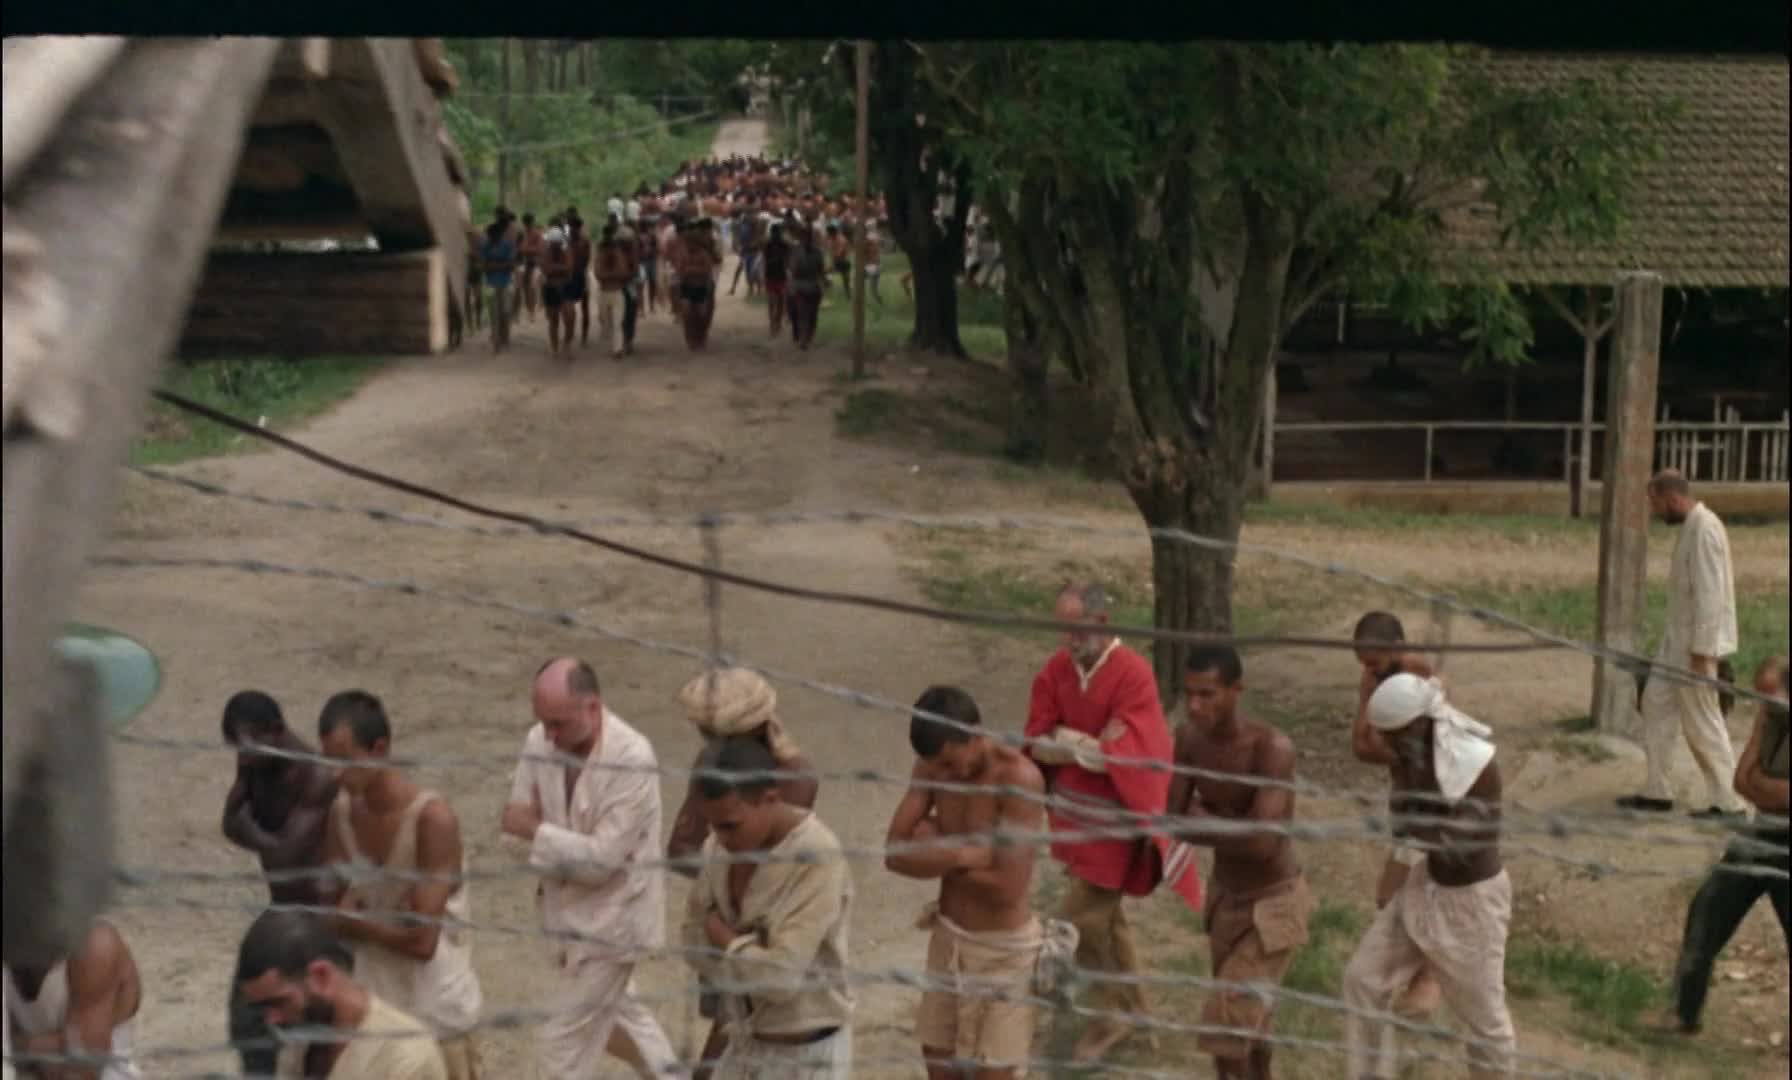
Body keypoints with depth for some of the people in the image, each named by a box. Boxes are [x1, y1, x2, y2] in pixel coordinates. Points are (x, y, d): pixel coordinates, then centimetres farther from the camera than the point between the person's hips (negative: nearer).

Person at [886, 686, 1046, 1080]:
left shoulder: (1019, 778, -26)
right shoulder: (933, 766, -6)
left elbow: (1007, 888, -29)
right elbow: (895, 853, -9)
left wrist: (936, 852, -16)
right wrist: (966, 854, -23)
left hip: (1002, 948, -7)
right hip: (948, 935, 7)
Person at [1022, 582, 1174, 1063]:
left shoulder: (1133, 674, -20)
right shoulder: (1056, 670, 0)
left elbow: (1120, 755, -25)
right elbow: (1038, 744, -3)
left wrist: (1067, 741, -15)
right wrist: (1089, 744, -19)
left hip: (1112, 820, -7)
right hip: (1073, 812, 7)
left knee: (1081, 919, -6)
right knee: (1103, 914, 17)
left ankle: (1112, 1012, 14)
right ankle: (1131, 1006, 33)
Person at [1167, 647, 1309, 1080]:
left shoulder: (1272, 748, -28)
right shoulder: (1188, 739, -9)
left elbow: (1261, 843, -33)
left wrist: (1203, 821, -19)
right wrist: (1224, 821, -26)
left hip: (1273, 902, -7)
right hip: (1224, 894, 7)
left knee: (1227, 1020, -11)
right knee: (1244, 1019, 21)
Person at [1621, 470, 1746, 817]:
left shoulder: (1704, 530, -21)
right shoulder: (1691, 526, 10)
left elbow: (1709, 595, -24)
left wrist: (1701, 651, -23)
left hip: (1695, 642, -10)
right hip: (1677, 638, 10)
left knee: (1702, 722, -1)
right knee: (1656, 704, 13)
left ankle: (1728, 802, 8)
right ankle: (1656, 791, 20)